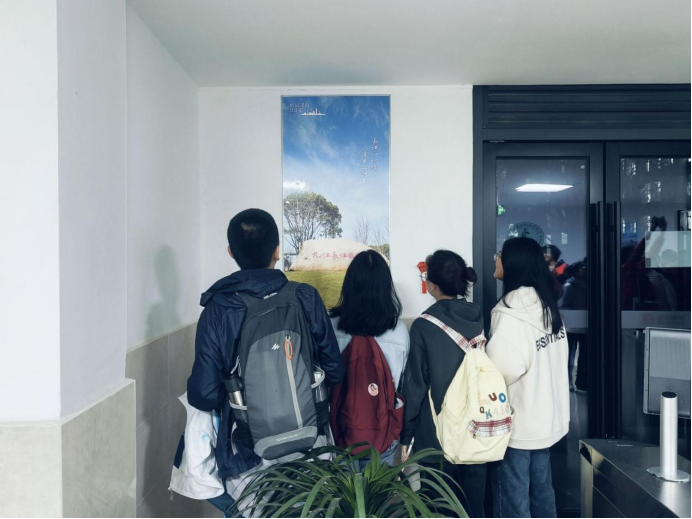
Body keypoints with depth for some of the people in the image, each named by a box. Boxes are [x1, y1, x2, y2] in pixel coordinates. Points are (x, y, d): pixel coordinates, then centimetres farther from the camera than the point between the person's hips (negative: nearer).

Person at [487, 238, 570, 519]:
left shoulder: (510, 314, -21)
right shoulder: (548, 307, 6)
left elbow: (505, 370, -28)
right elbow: (554, 362, 11)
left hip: (516, 423, -8)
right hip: (547, 418, 8)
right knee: (542, 491, 20)